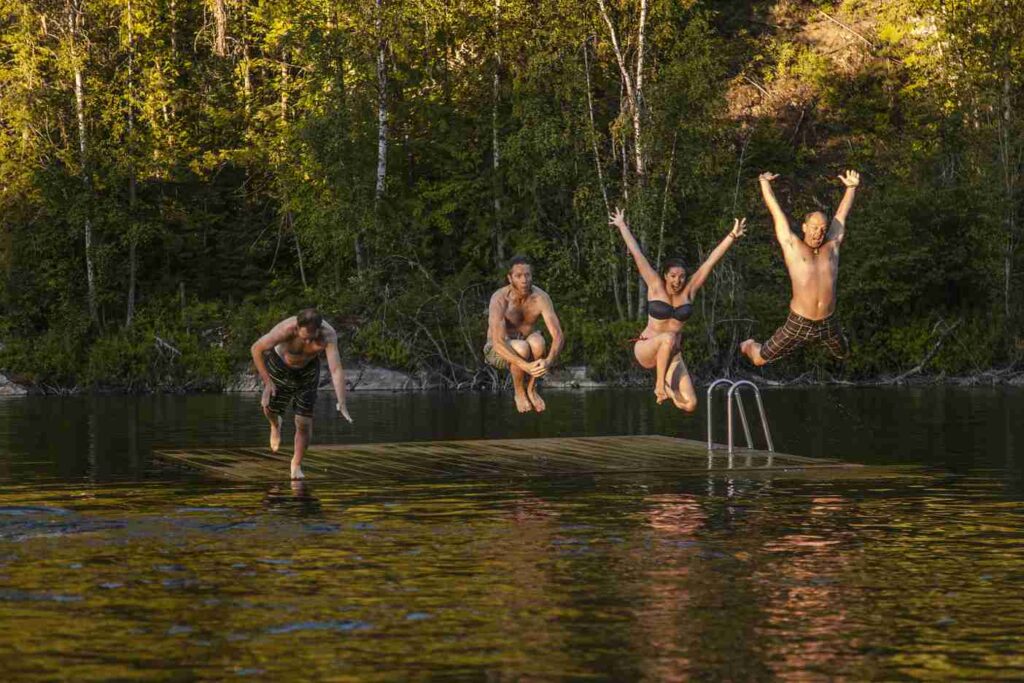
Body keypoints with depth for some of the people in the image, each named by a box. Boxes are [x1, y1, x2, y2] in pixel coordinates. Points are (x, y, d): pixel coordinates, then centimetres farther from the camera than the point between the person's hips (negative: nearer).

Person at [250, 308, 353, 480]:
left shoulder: (328, 334, -37)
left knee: (304, 424, -3)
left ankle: (296, 465, 19)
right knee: (270, 408, 6)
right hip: (280, 365, 0)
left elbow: (336, 369, -42)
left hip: (307, 369, 0)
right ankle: (275, 426, 45)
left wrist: (341, 403, -51)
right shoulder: (286, 330, -39)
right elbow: (256, 349, -26)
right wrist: (266, 381, -28)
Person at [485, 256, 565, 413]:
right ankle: (519, 393, -10)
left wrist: (548, 361, -44)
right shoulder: (500, 299, -27)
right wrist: (525, 366, -48)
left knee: (537, 341, -33)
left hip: (525, 346, 3)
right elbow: (498, 342, -36)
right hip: (498, 352, -3)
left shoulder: (541, 297, -18)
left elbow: (558, 336, -23)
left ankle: (531, 389, -10)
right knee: (522, 347, -37)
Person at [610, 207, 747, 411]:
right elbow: (637, 253, -6)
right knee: (668, 338, -41)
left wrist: (732, 236, -7)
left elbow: (711, 260, -5)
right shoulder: (655, 287, -7)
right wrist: (622, 226, -3)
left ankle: (666, 387, 19)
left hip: (671, 355, 3)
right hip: (646, 349, -3)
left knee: (690, 405, -14)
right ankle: (659, 384, -23)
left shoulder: (689, 291, -1)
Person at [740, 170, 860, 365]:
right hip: (799, 325, -3)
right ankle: (749, 346, 42)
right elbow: (775, 210, 2)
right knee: (759, 360, 5)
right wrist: (764, 182, 9)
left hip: (828, 323, 3)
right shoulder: (792, 247, -3)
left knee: (844, 354, 27)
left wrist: (852, 187, 17)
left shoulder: (831, 247, 4)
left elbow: (841, 214, 14)